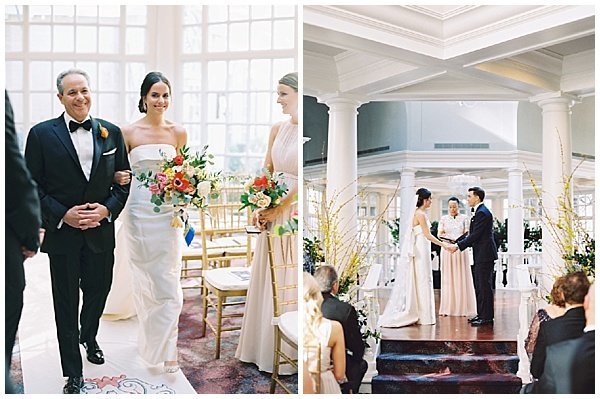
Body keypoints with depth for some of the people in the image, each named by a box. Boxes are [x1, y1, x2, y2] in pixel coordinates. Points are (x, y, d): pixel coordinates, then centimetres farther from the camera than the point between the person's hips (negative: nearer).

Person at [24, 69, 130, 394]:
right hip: (61, 233, -2)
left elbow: (124, 180, 6)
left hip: (101, 231, 2)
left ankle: (89, 337, 49)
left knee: (98, 292, 16)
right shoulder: (42, 134, -3)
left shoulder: (111, 132, 3)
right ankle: (73, 374, 23)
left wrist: (107, 209, -10)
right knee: (66, 303, 8)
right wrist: (63, 214, -14)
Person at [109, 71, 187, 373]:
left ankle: (167, 348, 11)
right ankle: (150, 337, 29)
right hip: (140, 210, 0)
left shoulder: (178, 132, 3)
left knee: (168, 279, 1)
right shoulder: (129, 132, -1)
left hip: (169, 211, 1)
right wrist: (118, 177, -13)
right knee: (143, 277, 9)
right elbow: (118, 171, 7)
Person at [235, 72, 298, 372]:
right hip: (272, 212, 6)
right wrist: (258, 208, -1)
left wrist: (277, 210, -14)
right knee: (267, 279, 13)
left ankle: (286, 353, 20)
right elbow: (266, 171, 10)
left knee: (289, 280, 4)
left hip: (295, 212, -6)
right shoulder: (278, 129, 9)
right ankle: (263, 346, 29)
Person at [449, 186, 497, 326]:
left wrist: (458, 246, -16)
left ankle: (487, 317, 3)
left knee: (484, 286, -4)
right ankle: (481, 314, 23)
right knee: (479, 286, 15)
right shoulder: (479, 211, 16)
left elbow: (475, 235, -20)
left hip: (484, 255, -11)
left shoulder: (482, 213, -16)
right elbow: (473, 235, 15)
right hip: (480, 256, 11)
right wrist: (457, 242, 7)